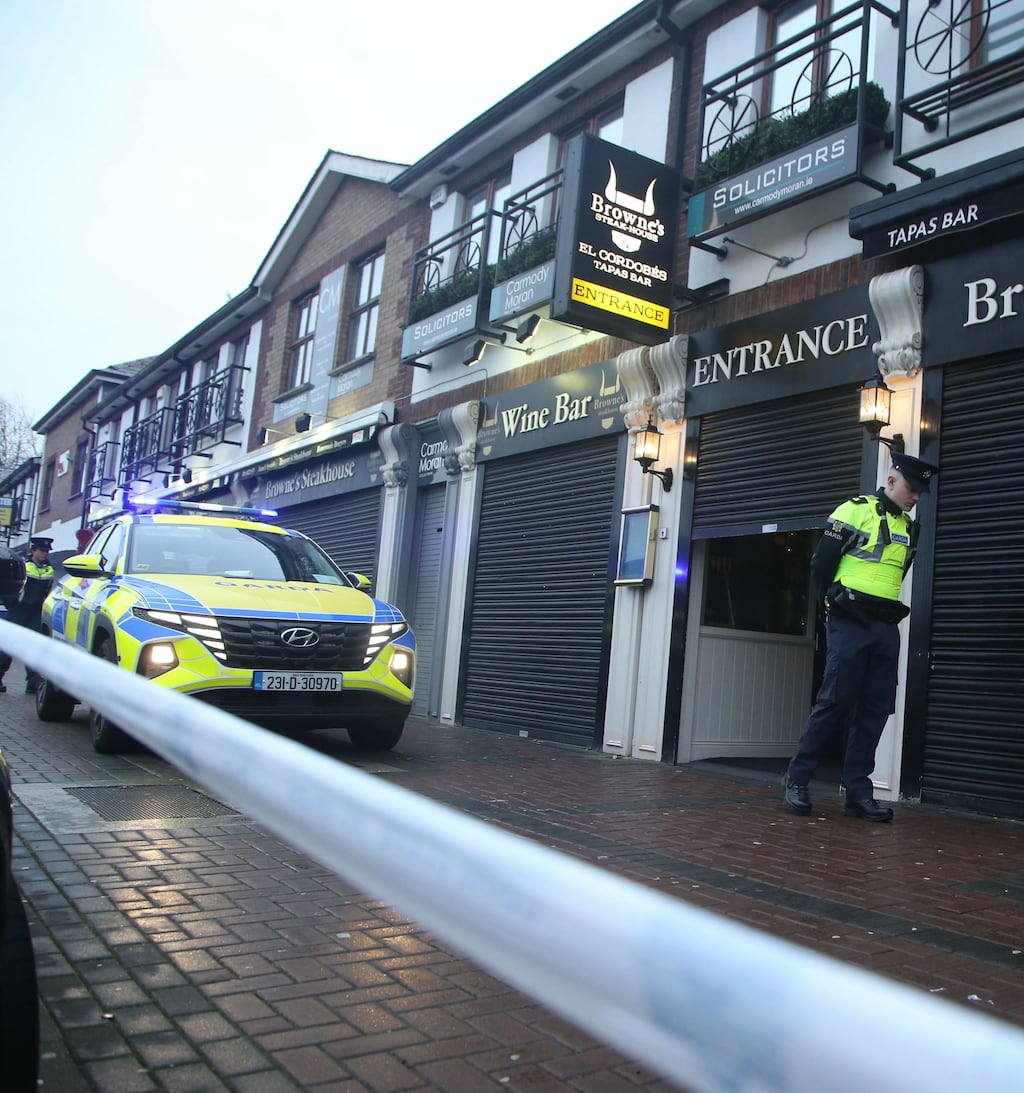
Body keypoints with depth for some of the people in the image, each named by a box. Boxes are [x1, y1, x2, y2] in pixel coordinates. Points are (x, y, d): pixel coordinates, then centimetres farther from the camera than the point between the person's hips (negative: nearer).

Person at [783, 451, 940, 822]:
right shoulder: (854, 511, -4)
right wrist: (833, 605, -3)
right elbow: (821, 563, -6)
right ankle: (797, 779, 6)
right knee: (835, 702, -7)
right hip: (849, 624, -6)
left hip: (886, 629, 7)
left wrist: (889, 613, 13)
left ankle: (858, 792, 11)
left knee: (875, 710, 4)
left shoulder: (909, 528, 16)